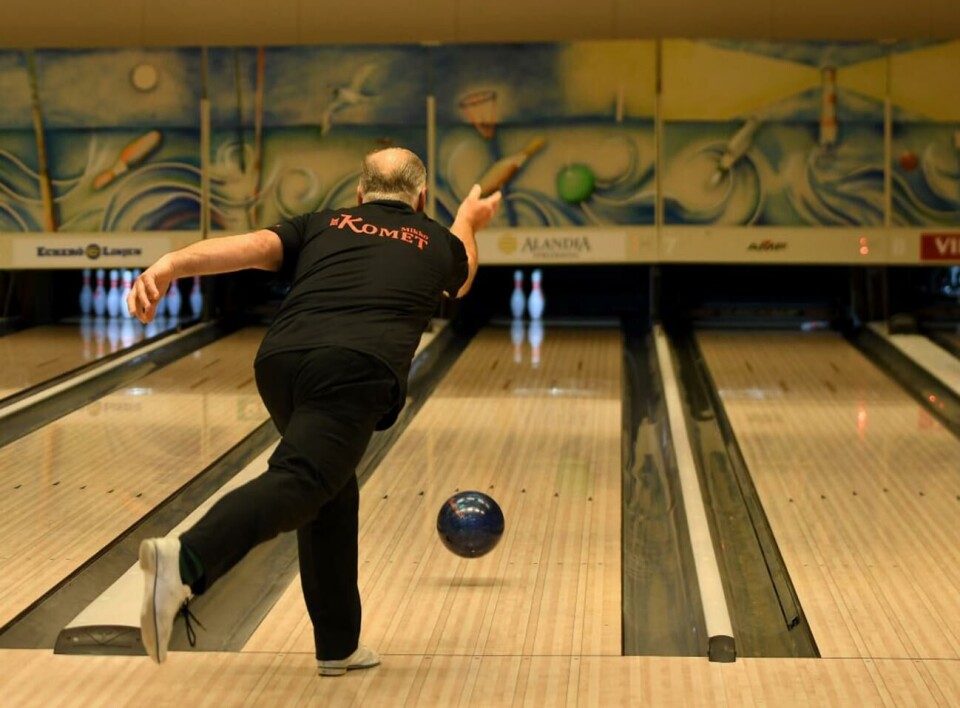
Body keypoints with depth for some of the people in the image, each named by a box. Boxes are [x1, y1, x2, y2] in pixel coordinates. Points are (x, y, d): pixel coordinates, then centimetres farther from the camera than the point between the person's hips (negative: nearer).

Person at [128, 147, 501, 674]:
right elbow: (460, 279, 55)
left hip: (280, 360, 4)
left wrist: (170, 266, -4)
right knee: (299, 482, -19)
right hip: (355, 370, -4)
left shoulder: (321, 226, 28)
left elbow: (254, 246, 8)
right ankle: (186, 562, -47)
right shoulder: (436, 242, 29)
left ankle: (337, 645, 25)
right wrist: (468, 224, 76)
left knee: (332, 489, 22)